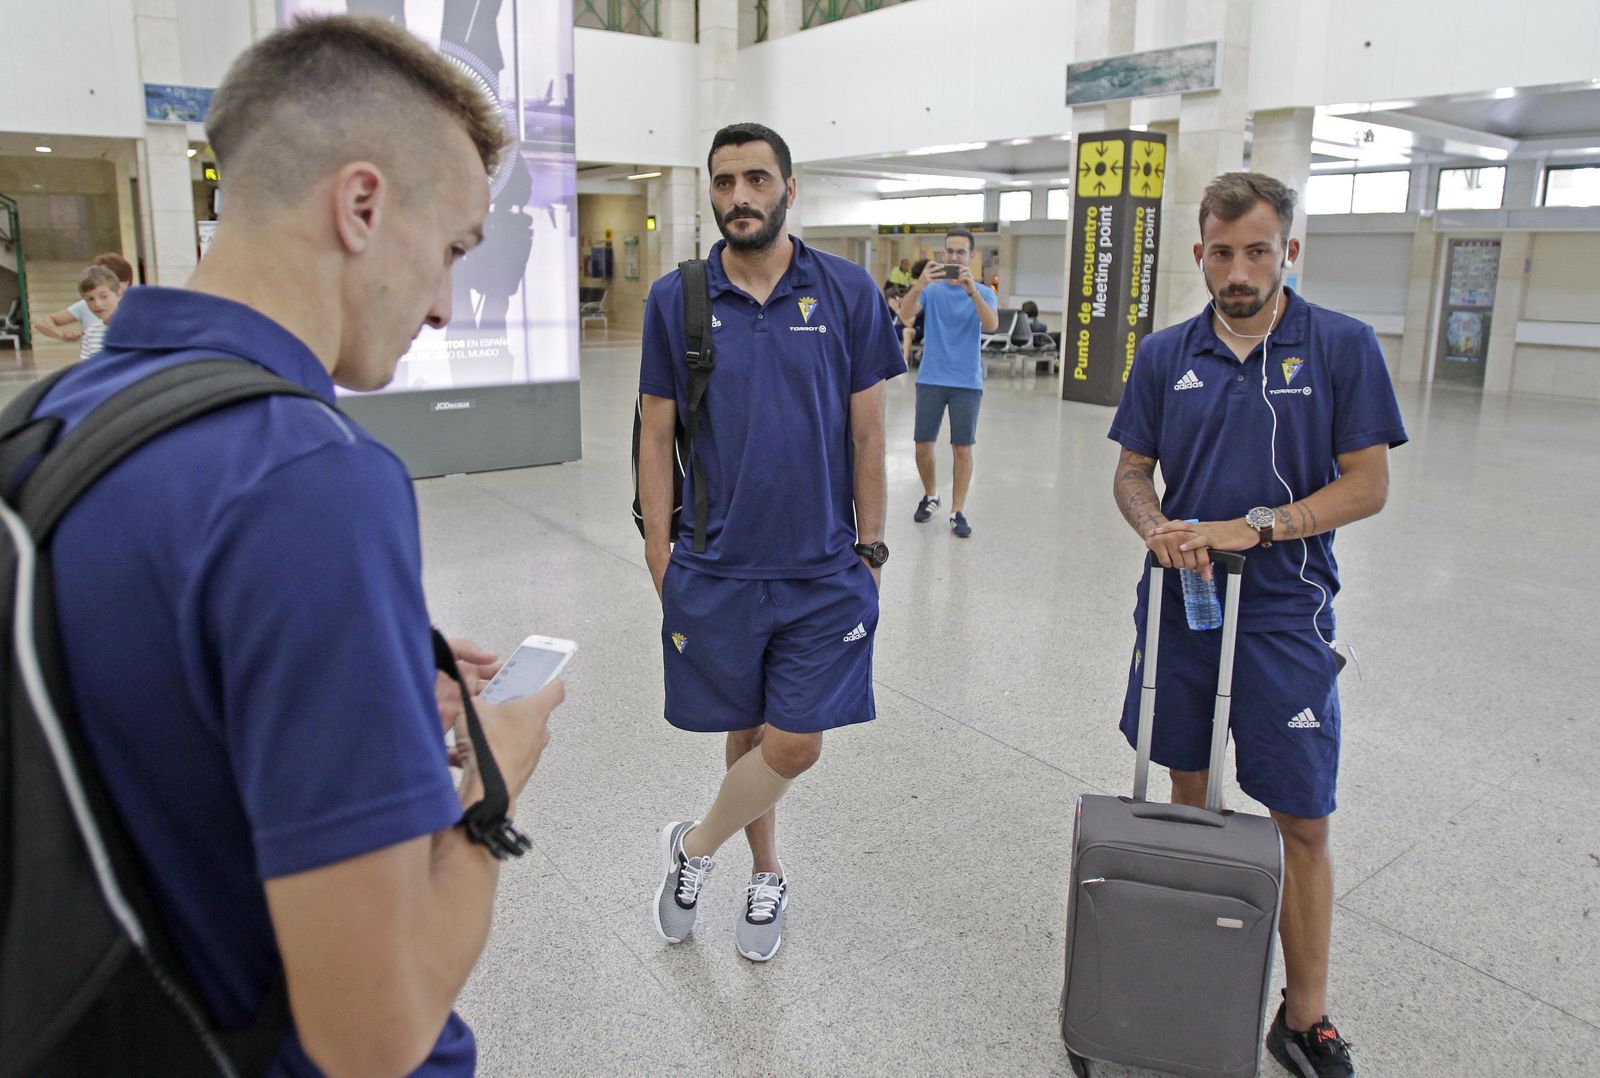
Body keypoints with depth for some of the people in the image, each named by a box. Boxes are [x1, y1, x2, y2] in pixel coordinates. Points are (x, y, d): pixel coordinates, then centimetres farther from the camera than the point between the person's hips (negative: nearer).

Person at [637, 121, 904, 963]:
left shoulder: (848, 292, -1)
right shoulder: (675, 299, 0)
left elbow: (866, 432, 2)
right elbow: (657, 433, 4)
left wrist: (870, 548, 2)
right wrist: (659, 548, 0)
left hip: (823, 570, 0)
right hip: (715, 568, 1)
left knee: (793, 745, 1)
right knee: (746, 731, 13)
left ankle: (695, 848, 28)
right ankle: (766, 875, 37)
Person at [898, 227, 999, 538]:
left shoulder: (983, 292, 0)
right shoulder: (931, 290, 0)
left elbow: (991, 325, -19)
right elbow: (905, 313, -18)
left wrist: (972, 290, -34)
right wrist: (920, 283, -37)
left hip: (967, 383, -1)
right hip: (930, 380, 1)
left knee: (962, 448, 0)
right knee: (923, 445, 5)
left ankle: (957, 512, 9)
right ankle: (930, 495, 29)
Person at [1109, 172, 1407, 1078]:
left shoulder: (1344, 346, -5)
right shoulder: (1166, 354, 4)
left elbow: (1369, 484, -7)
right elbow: (1132, 472, 8)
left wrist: (1252, 528, -18)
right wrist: (1159, 528, -13)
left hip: (1284, 617, -3)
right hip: (1179, 606, 3)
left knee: (1303, 821, 3)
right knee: (1187, 787, 15)